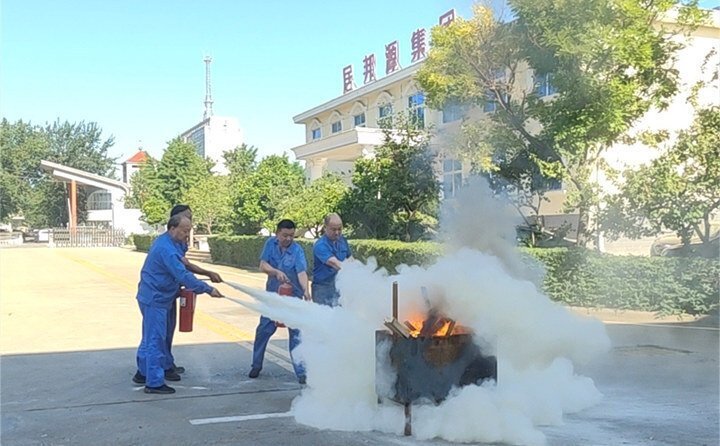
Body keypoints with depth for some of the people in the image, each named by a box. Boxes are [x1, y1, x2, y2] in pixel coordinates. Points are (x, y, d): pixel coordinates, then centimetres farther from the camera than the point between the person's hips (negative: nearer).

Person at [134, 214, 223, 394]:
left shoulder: (163, 241, 9)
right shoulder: (166, 249, -25)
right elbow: (183, 276, -29)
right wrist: (208, 290, -26)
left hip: (151, 297, 11)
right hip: (155, 299, -11)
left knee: (149, 337, 20)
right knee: (155, 340, -6)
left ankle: (144, 372, 32)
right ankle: (154, 383, -1)